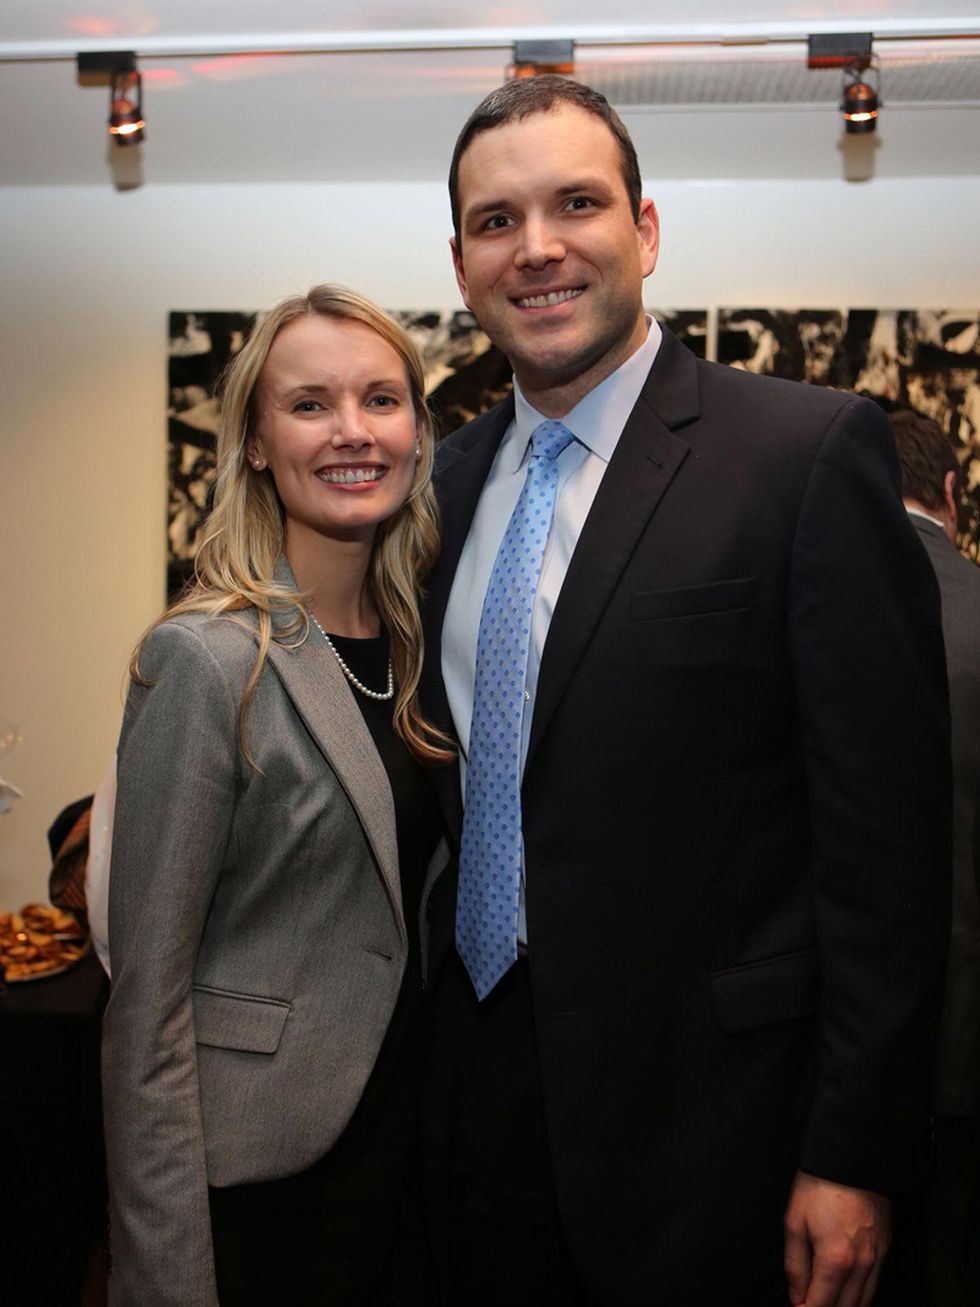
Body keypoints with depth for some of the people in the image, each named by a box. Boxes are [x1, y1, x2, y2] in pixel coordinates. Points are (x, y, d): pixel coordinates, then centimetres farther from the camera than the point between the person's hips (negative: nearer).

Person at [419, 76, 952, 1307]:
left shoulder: (813, 451, -13)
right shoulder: (449, 477, 6)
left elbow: (885, 829, -14)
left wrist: (854, 1155, -13)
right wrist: (434, 1040, 12)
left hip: (700, 1108, -5)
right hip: (480, 1089, 6)